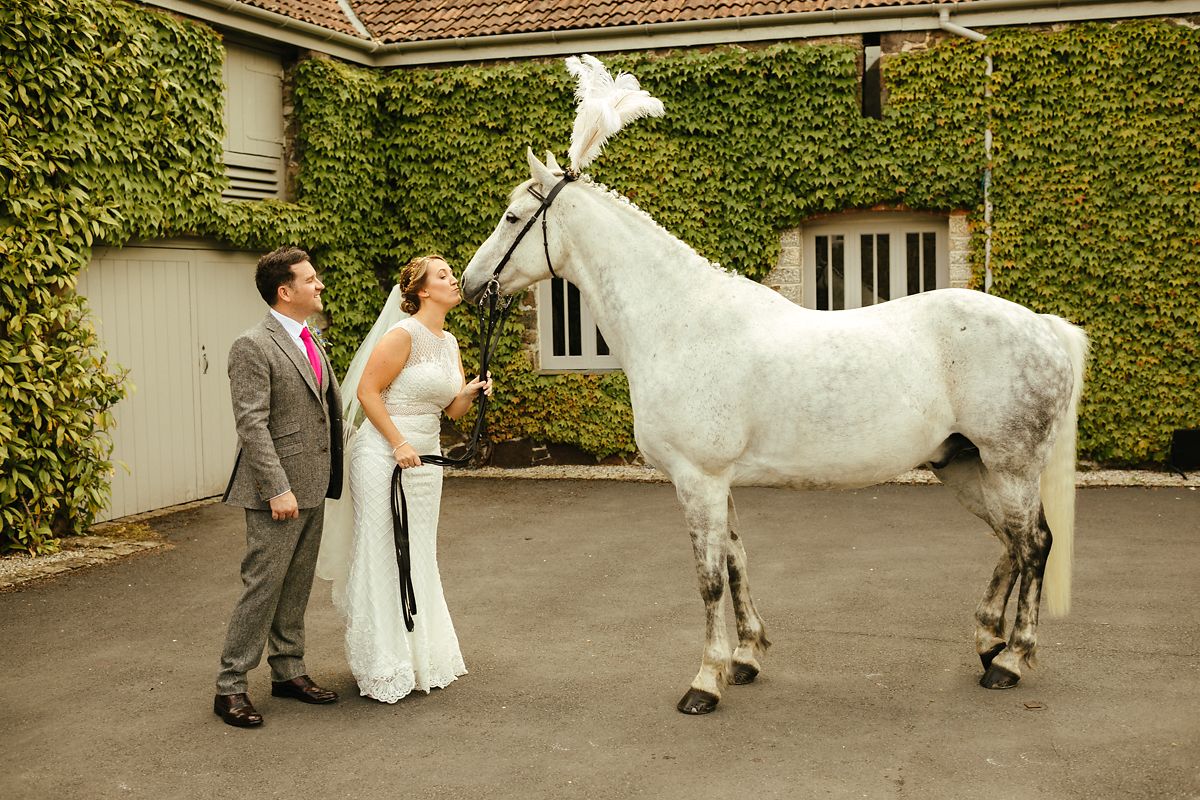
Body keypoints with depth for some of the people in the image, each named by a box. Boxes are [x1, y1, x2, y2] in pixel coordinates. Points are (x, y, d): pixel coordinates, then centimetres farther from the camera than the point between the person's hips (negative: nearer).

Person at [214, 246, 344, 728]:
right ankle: (230, 687, 6)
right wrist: (278, 489, -23)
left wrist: (332, 474, 13)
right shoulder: (253, 347, -13)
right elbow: (252, 425, -19)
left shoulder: (309, 343, 13)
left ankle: (288, 671, 26)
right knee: (263, 586, -4)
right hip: (278, 492, -8)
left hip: (313, 488, 8)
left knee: (296, 586, 15)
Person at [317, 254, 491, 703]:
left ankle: (421, 657, 27)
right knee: (383, 557, -1)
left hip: (426, 457, 8)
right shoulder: (403, 334, -13)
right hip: (384, 455, -8)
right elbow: (367, 391, -15)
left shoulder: (449, 343, 11)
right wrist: (399, 444, -18)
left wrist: (472, 392, -4)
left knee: (420, 558, 15)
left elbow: (453, 409, 16)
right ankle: (384, 670, 9)